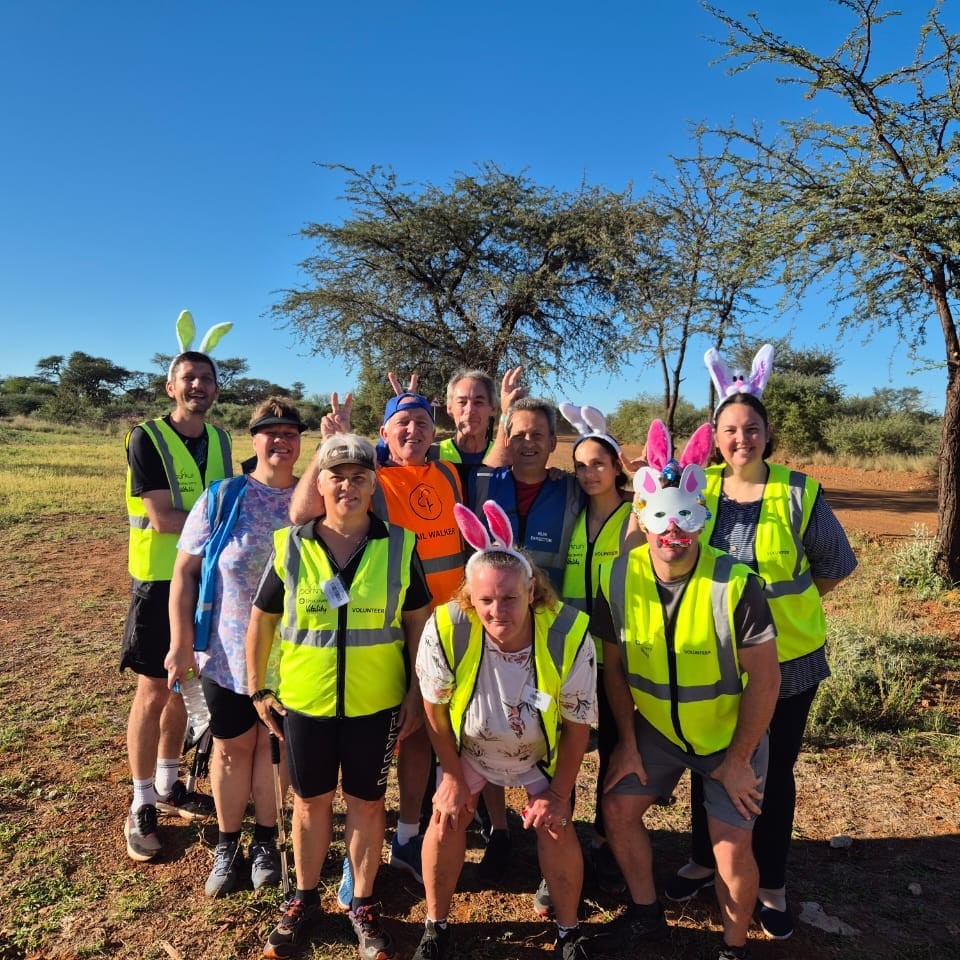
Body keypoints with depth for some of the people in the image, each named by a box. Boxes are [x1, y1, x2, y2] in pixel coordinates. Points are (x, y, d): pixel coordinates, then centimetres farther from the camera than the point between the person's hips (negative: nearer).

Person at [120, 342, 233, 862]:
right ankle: (141, 804, 20)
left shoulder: (220, 439, 7)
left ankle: (169, 784, 33)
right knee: (153, 691, 2)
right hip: (160, 581, -5)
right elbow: (163, 519, -20)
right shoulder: (146, 438, -12)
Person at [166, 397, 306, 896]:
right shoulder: (222, 498, -7)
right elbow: (184, 572, -5)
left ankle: (265, 841, 37)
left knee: (273, 743, 16)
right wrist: (180, 643, -7)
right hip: (228, 652, 0)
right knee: (232, 746, 15)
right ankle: (227, 846, 37)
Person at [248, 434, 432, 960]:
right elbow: (261, 619, 3)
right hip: (303, 700, 1)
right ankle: (304, 898, 42)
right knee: (310, 801, 18)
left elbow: (417, 621, 0)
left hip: (376, 703, 0)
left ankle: (363, 904, 38)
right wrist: (258, 689, 5)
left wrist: (417, 693, 0)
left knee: (367, 801, 15)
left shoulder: (400, 546, -9)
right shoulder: (289, 545, -7)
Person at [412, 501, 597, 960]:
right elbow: (436, 710, -14)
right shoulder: (444, 632, -35)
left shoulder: (569, 637, -34)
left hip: (543, 752, 0)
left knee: (557, 827, -6)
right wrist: (453, 775, -5)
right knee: (447, 817, -5)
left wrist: (559, 793, -8)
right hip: (467, 748, 1)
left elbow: (577, 725, -15)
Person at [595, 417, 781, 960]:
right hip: (655, 728, 4)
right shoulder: (619, 579, -16)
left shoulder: (735, 586, -26)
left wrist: (738, 760, -12)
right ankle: (647, 912, 31)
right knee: (618, 809, 4)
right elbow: (614, 665, -3)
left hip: (729, 733, -3)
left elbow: (765, 678, -18)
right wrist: (628, 742, -1)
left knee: (732, 847, -4)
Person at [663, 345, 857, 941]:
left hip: (786, 660, -2)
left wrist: (781, 601, 1)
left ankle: (772, 885, 34)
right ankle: (705, 860, 40)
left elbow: (836, 565, 2)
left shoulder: (799, 493, -10)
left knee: (775, 772, 12)